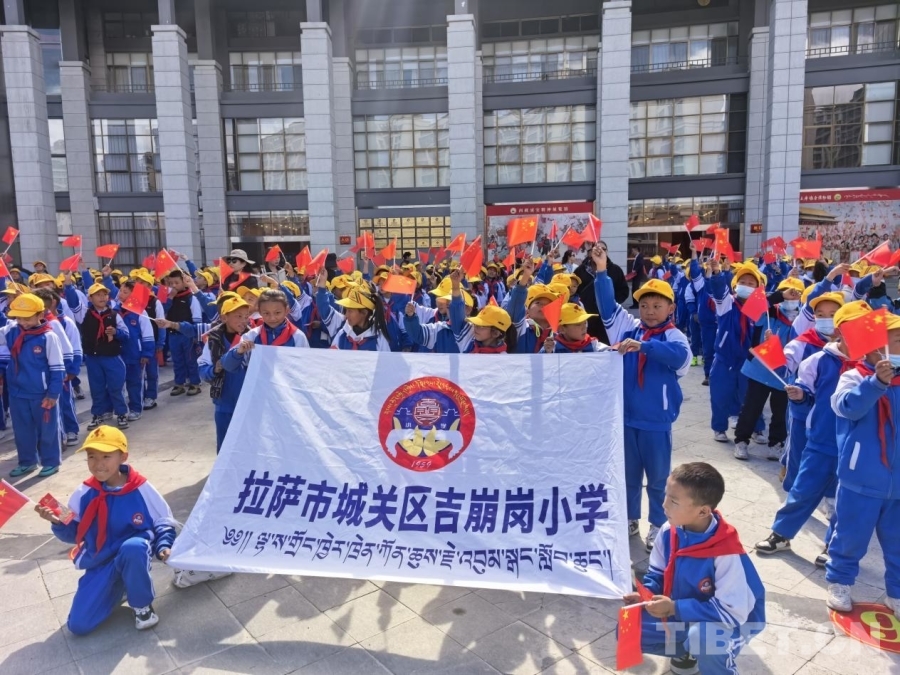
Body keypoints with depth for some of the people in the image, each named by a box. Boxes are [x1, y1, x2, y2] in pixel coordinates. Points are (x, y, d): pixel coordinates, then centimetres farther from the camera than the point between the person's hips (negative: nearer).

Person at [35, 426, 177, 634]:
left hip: (134, 555, -3)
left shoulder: (141, 489, -12)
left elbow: (163, 522, -3)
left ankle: (142, 605, -12)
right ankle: (116, 589, 25)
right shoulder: (85, 493, -4)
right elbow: (73, 533, 4)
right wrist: (57, 522, -16)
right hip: (100, 564, 4)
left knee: (133, 547, -40)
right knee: (78, 625, -7)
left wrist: (163, 546, -21)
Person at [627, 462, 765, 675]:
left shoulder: (726, 553, -32)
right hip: (681, 613, 6)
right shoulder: (669, 532, -13)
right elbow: (657, 573, 3)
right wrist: (644, 595, -19)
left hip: (729, 621, -6)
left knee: (703, 637, -39)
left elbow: (733, 612, -28)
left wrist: (675, 608, -30)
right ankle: (687, 651, 19)